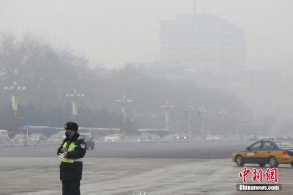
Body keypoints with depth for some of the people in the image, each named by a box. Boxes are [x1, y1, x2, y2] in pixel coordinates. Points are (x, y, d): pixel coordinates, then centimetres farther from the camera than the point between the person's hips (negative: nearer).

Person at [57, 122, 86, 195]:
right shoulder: (66, 141, 16)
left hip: (74, 169, -8)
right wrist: (62, 150, -9)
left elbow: (80, 153, -22)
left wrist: (67, 154, -21)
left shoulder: (79, 141, -9)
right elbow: (58, 151, 16)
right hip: (65, 167, 8)